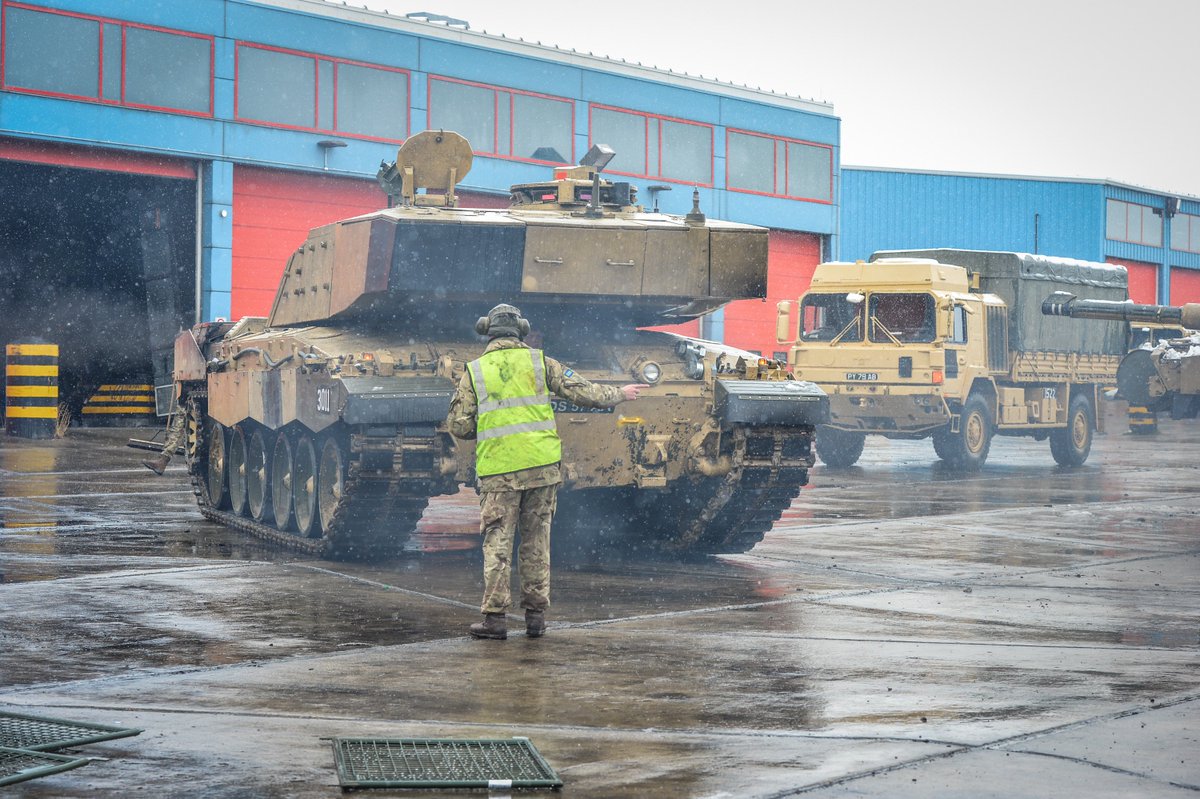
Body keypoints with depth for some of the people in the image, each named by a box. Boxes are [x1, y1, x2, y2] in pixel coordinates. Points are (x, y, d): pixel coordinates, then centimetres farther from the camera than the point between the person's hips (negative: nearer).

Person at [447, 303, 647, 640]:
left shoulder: (474, 371, 4)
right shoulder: (539, 362, 6)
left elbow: (459, 426, 1)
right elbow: (581, 391, 9)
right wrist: (618, 394, 24)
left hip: (499, 470, -1)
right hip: (542, 465, 1)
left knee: (497, 542, 2)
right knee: (536, 541, 9)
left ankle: (495, 617, -2)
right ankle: (535, 615, 12)